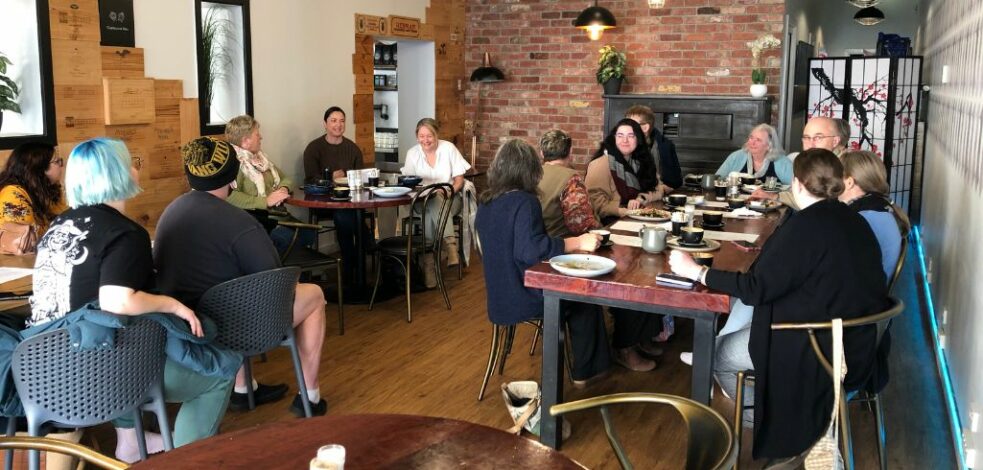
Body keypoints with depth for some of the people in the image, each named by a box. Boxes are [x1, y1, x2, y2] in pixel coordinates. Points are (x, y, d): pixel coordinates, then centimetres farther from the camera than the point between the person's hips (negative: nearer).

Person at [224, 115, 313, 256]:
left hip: (274, 212, 8)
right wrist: (265, 201, -25)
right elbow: (231, 196, -24)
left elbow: (285, 178, 27)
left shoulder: (259, 157, 20)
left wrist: (284, 189, 2)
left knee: (308, 233, -15)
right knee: (286, 237, -33)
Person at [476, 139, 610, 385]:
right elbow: (531, 249, -34)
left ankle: (583, 367, 31)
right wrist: (578, 242, -28)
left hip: (499, 296, 8)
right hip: (523, 299, -8)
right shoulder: (524, 201, -22)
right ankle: (583, 372, 26)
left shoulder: (486, 201, 3)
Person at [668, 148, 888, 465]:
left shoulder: (805, 225, -21)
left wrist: (697, 272, -11)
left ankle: (780, 435, 20)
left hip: (820, 349, -9)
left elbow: (755, 289, -21)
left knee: (717, 355, 6)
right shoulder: (853, 221, 4)